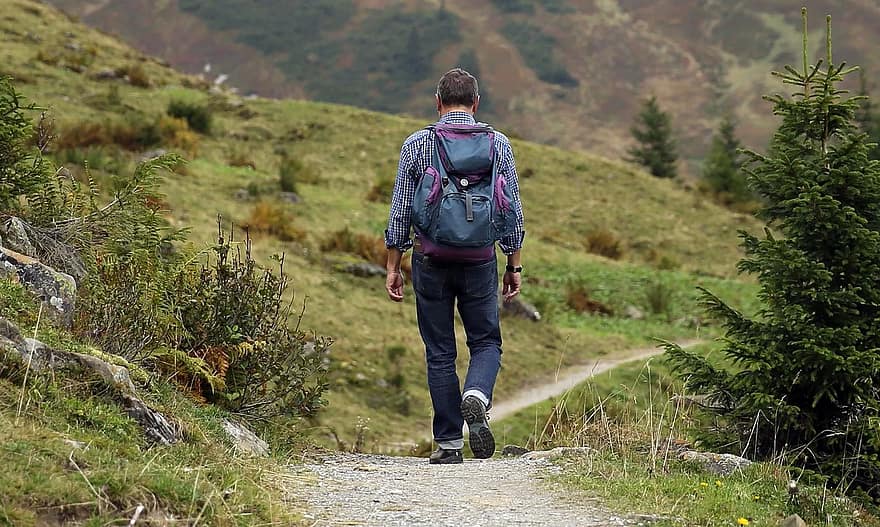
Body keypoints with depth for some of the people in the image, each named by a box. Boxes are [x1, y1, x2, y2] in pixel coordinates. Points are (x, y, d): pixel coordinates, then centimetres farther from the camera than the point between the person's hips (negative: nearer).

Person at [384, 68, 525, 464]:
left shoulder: (416, 145, -2)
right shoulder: (497, 145, 1)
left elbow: (400, 211, -1)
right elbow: (512, 211, 2)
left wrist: (393, 267, 6)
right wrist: (514, 266, 10)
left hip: (430, 260, 0)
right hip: (480, 258, 0)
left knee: (439, 351, 8)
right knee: (486, 342, 13)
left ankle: (449, 442, 8)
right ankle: (476, 396, -18)